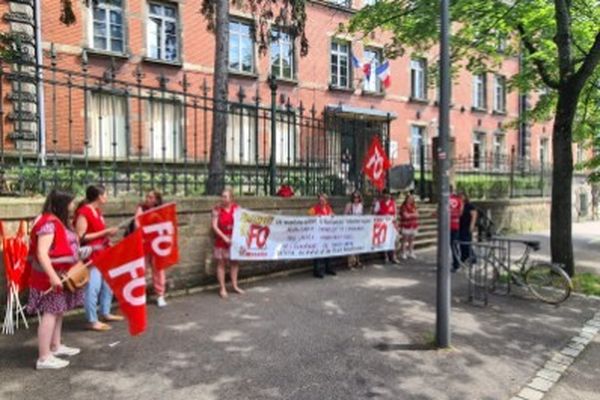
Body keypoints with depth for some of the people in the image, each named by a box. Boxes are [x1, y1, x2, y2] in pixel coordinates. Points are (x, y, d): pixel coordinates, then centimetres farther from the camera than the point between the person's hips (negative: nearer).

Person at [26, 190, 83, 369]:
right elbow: (42, 253, -26)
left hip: (62, 274, 10)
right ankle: (44, 358, -2)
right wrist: (52, 276, -32)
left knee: (58, 311, 17)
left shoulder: (60, 222, 12)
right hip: (51, 276, -10)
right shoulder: (48, 223, -19)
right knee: (50, 313, -7)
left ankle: (56, 346, 29)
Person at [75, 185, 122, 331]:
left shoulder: (97, 211, 12)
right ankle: (92, 321, 2)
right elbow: (81, 237, -20)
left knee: (107, 283, 16)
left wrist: (108, 232, 9)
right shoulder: (83, 212, -16)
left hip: (102, 254, 10)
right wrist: (105, 232, -20)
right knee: (93, 286, -8)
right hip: (91, 255, -10)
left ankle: (105, 313, 30)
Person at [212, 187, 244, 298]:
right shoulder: (217, 209, -10)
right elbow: (214, 226, -12)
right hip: (221, 240, -3)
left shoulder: (236, 208, -1)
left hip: (234, 239, 3)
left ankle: (235, 285, 25)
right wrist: (224, 237, -19)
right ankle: (222, 288, 13)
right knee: (221, 263, 4)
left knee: (234, 262, 11)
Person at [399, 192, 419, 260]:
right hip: (406, 226, -6)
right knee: (405, 240, -2)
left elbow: (417, 214, 7)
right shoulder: (403, 207, -8)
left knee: (411, 240, 11)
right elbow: (406, 215, -15)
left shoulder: (414, 206, 12)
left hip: (413, 226, 6)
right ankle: (403, 253, 4)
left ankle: (410, 253, 19)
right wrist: (413, 214, -4)